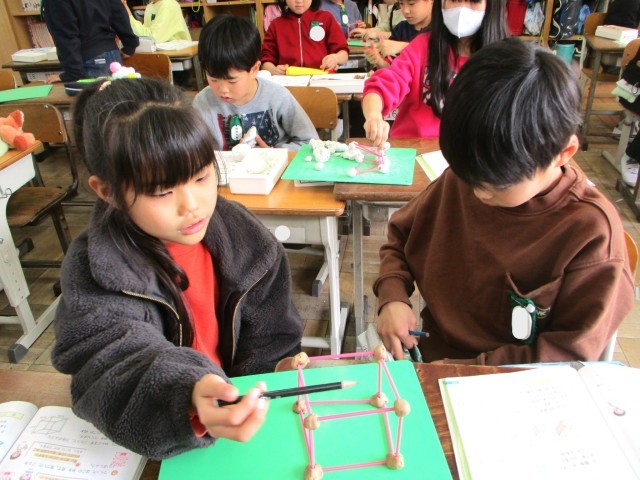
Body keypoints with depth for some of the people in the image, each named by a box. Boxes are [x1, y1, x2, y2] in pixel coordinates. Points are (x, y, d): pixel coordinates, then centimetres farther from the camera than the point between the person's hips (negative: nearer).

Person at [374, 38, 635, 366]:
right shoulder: (459, 180, -5)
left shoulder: (591, 231, -18)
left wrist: (463, 370, -19)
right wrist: (392, 297, -8)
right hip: (426, 357, 3)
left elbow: (573, 353, -14)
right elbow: (401, 235, 9)